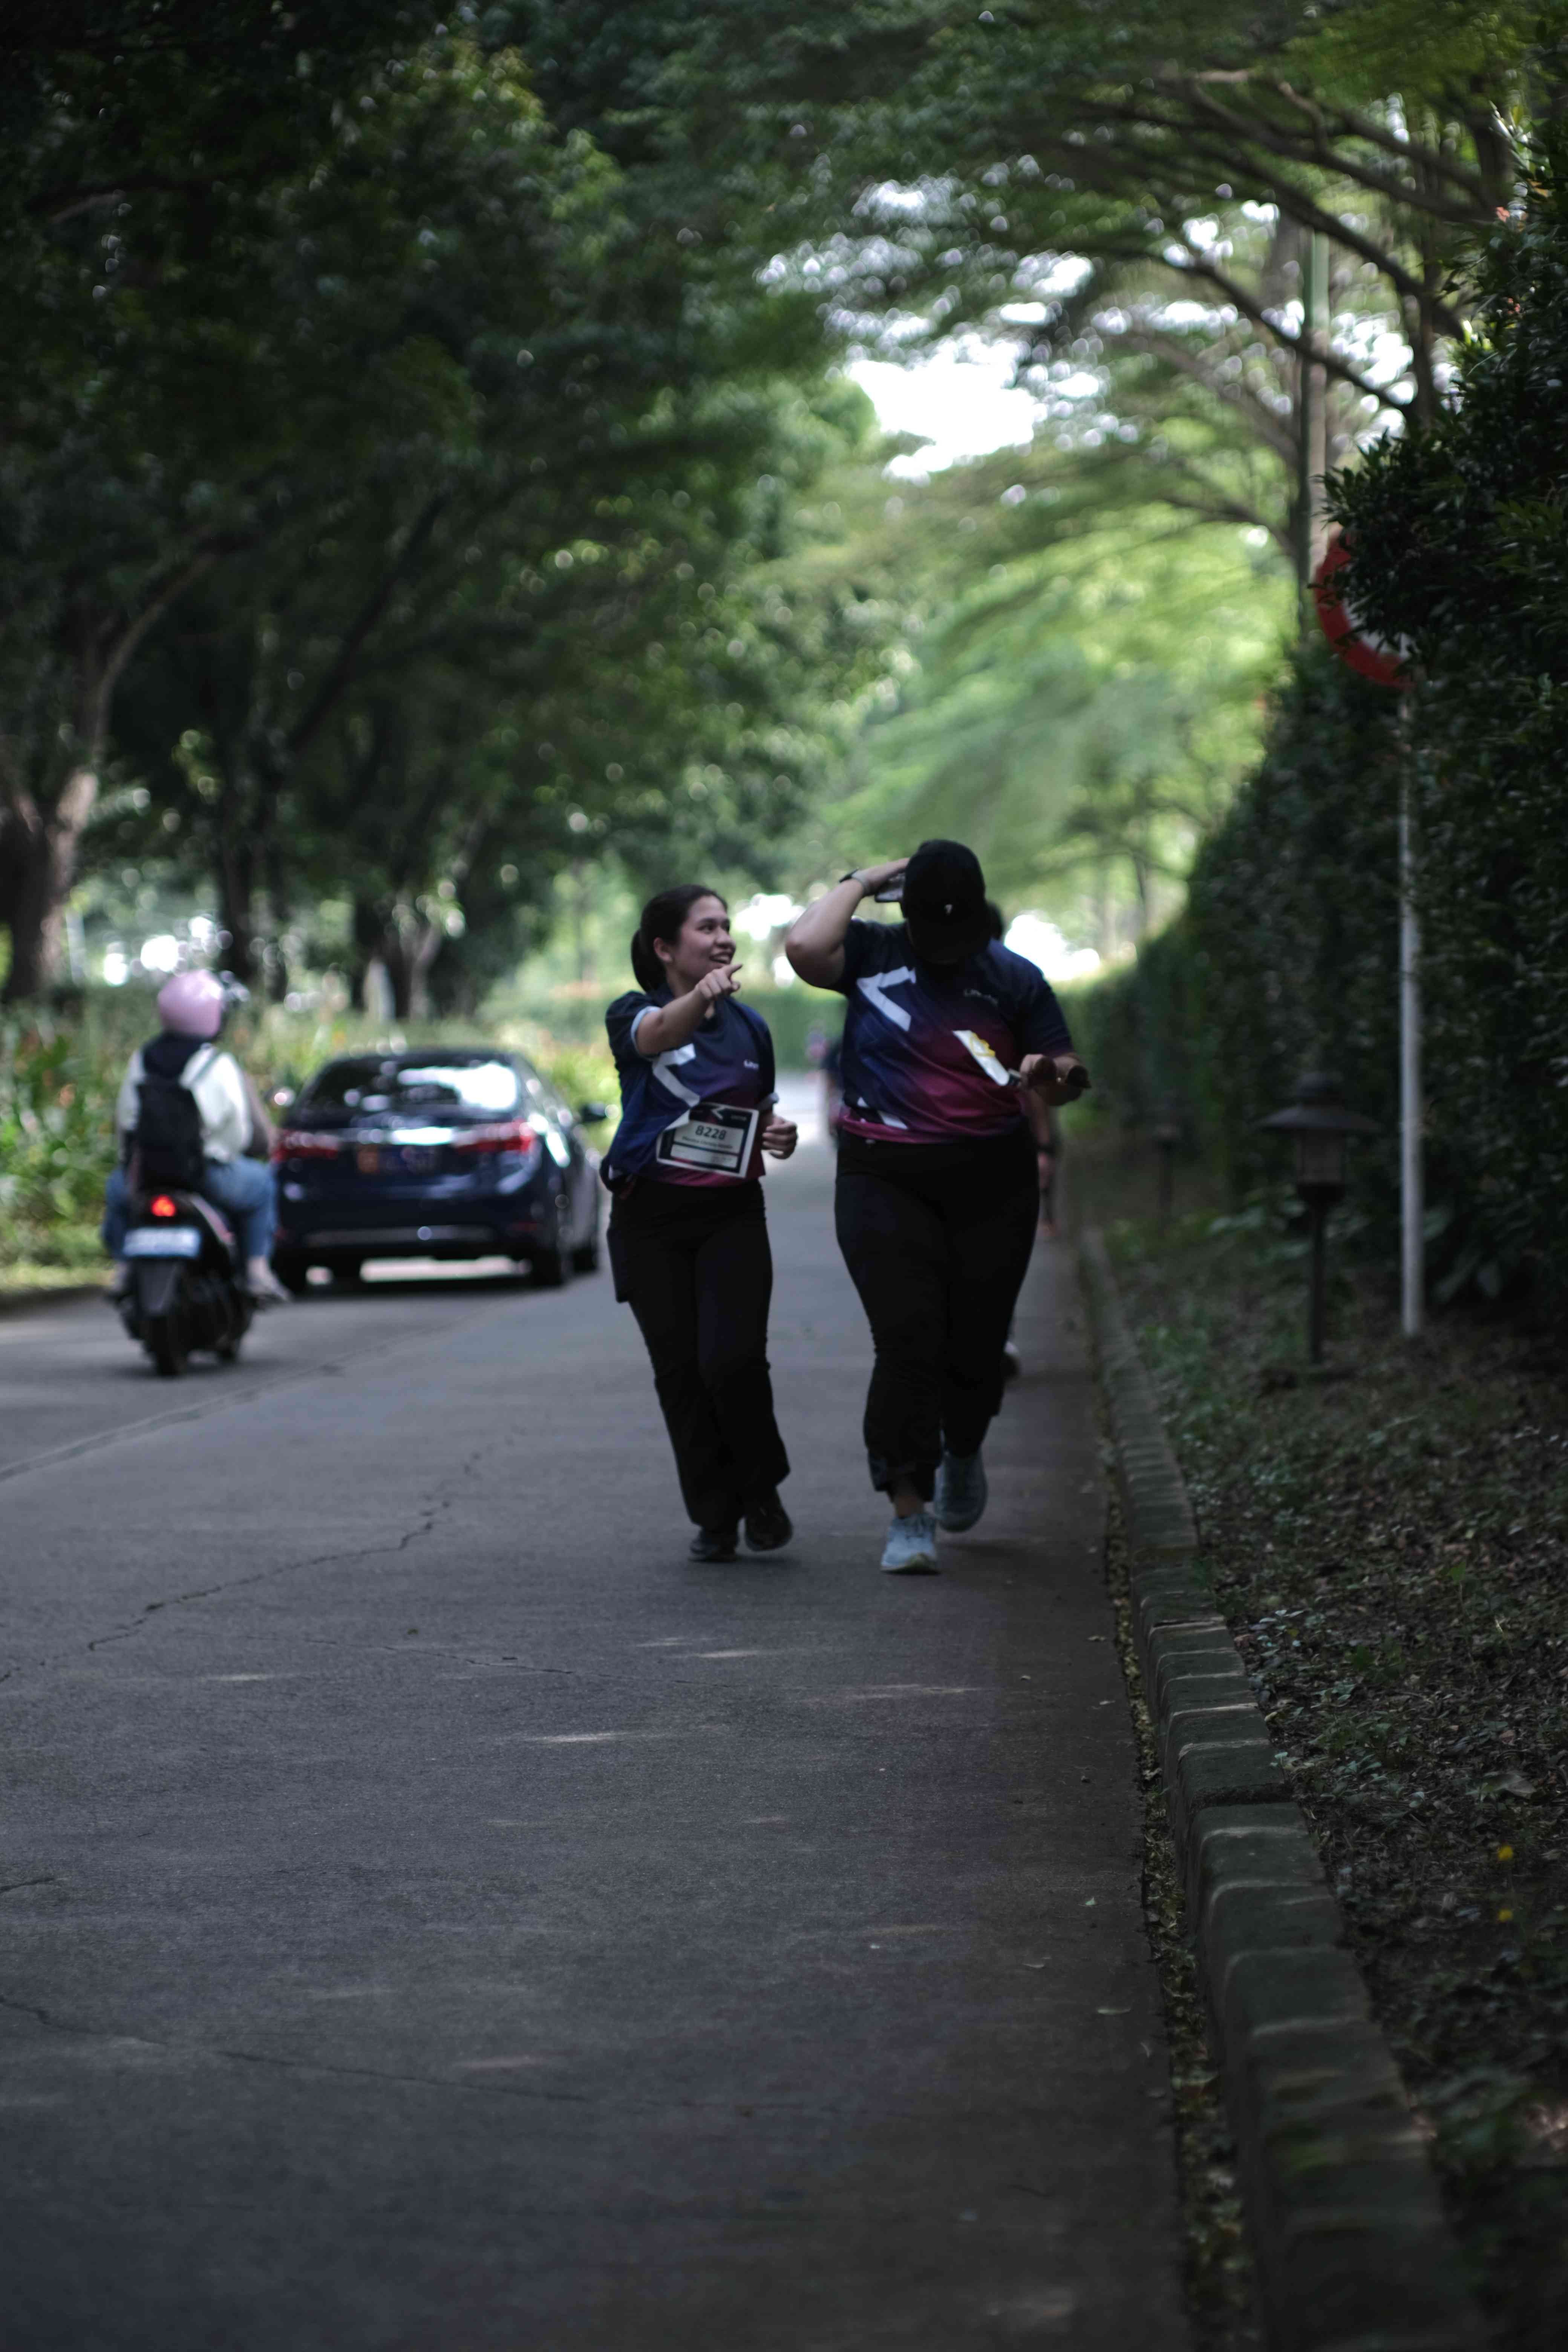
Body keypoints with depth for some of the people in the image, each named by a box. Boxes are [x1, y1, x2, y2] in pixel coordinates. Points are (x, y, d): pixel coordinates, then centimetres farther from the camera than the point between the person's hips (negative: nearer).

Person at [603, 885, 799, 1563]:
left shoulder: (749, 1026, 11)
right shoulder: (633, 1014, -3)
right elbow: (658, 1034, -29)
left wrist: (779, 1135, -1)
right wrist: (702, 996, -51)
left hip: (731, 1215, 1)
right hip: (652, 1219, -1)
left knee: (733, 1359, -16)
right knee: (679, 1372, 1)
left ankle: (760, 1488, 7)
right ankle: (715, 1516, 15)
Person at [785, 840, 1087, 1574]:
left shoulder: (1013, 978, 4)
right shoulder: (872, 954, 1)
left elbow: (1069, 1072, 7)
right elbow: (805, 947, -19)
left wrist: (1051, 1076, -18)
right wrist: (860, 881, -6)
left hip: (992, 1183, 2)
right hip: (886, 1179, -2)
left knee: (976, 1343, 6)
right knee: (907, 1341, -13)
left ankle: (963, 1453, 39)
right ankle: (910, 1513, -11)